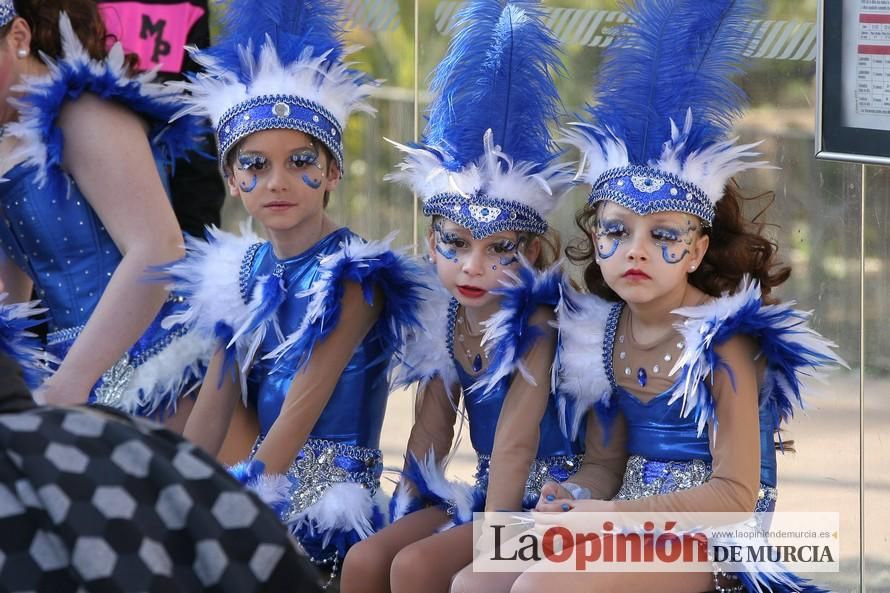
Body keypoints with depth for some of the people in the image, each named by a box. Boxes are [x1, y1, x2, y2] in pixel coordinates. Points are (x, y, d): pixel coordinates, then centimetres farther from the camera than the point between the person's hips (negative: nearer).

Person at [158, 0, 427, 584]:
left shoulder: (354, 277, -11)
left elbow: (302, 411, -15)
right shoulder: (245, 273, 10)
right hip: (262, 484, 7)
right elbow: (212, 410, 8)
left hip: (328, 508, -7)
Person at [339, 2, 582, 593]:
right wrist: (409, 511, 6)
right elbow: (433, 425, 10)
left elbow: (515, 441, -22)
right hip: (483, 490, 8)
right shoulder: (449, 321, 4)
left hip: (541, 497, -8)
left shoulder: (533, 327, -18)